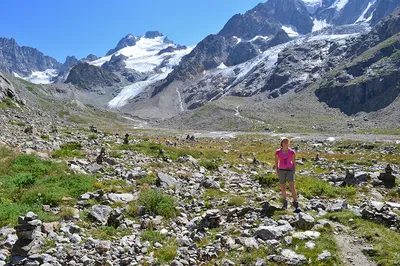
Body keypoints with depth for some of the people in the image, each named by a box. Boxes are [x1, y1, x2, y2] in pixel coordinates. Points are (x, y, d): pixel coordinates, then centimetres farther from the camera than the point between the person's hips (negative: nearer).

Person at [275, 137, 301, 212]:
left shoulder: (292, 152, -4)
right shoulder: (278, 152, -4)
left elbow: (294, 162, 4)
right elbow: (276, 162, 6)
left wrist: (294, 172, 2)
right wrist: (277, 171, 1)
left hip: (290, 170, -1)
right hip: (281, 171, 1)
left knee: (292, 186, -15)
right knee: (283, 188, 7)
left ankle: (296, 205, -13)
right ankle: (284, 204, 23)